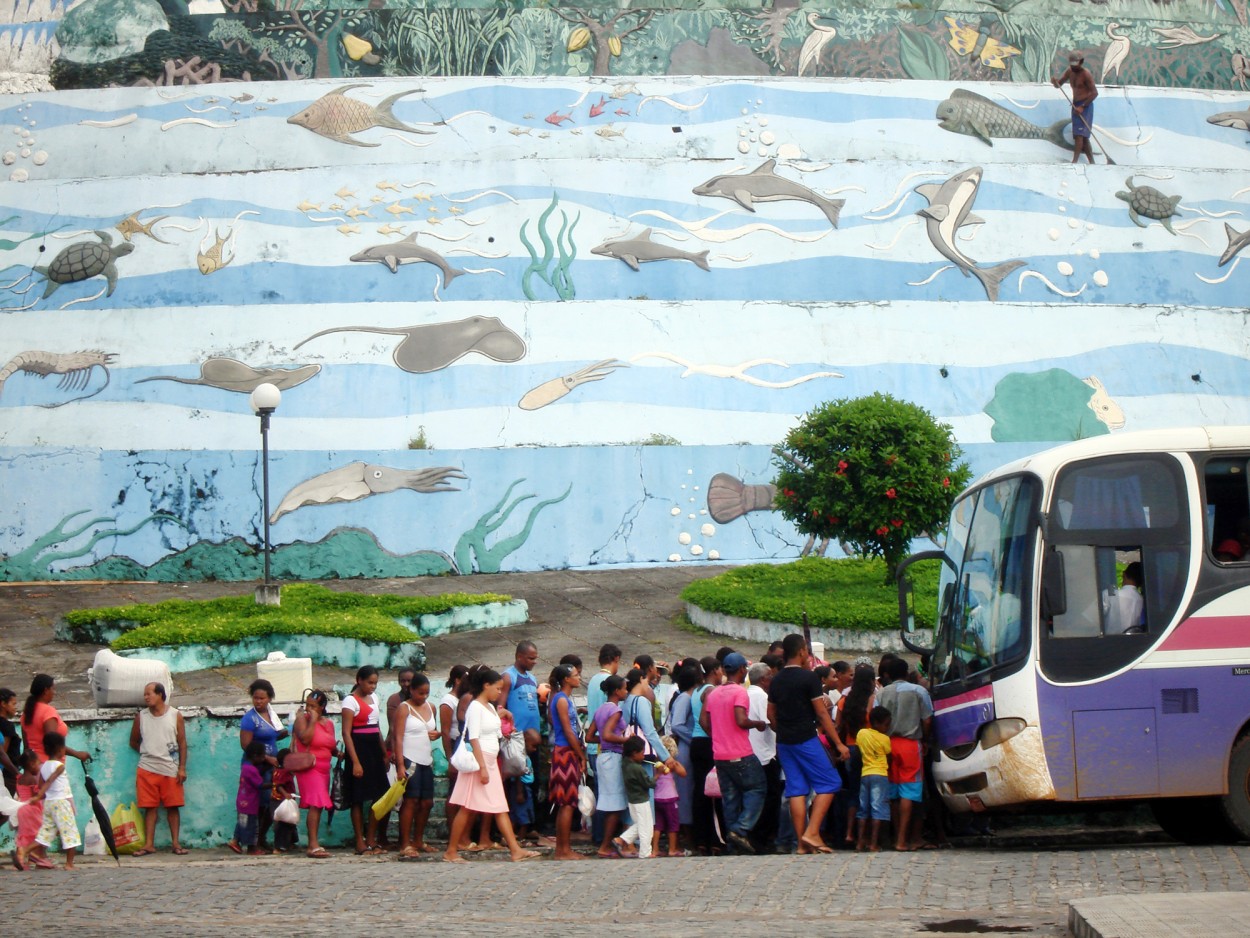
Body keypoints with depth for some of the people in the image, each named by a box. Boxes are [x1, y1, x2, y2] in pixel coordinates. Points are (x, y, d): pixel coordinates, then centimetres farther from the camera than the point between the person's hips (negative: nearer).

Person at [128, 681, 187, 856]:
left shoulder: (175, 716, 1)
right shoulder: (141, 717, 5)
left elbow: (182, 743, 2)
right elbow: (133, 742, 16)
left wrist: (182, 767, -4)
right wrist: (147, 752, 8)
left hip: (170, 769, -1)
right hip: (147, 769, 1)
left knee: (173, 806, 2)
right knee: (150, 807, 1)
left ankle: (175, 843, 7)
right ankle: (149, 844, 3)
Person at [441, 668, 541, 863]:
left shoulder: (491, 707, 15)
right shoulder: (475, 707, -12)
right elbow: (473, 739, -18)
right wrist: (482, 767, -22)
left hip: (491, 762, 9)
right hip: (478, 761, -9)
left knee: (501, 809, 5)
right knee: (468, 808, -4)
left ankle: (516, 851, 1)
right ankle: (451, 851, 2)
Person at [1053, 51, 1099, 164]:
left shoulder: (1086, 74, -13)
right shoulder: (1070, 71, 8)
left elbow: (1094, 93, -17)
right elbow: (1059, 84, 13)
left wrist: (1082, 106, -22)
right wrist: (1055, 82, -13)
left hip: (1085, 105, -8)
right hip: (1076, 105, 8)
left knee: (1079, 134, -17)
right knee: (1083, 137, 9)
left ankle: (1074, 161, -25)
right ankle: (1092, 161, 13)